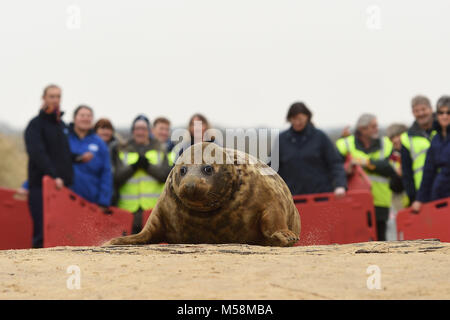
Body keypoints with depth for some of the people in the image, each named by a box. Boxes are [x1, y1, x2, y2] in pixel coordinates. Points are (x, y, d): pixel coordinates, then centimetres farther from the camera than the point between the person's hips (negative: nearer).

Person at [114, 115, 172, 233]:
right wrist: (133, 166, -12)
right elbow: (116, 178, 0)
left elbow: (166, 175, 0)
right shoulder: (122, 151, 13)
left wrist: (148, 166, -12)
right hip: (129, 209, 0)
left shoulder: (160, 151, 14)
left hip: (154, 208, 0)